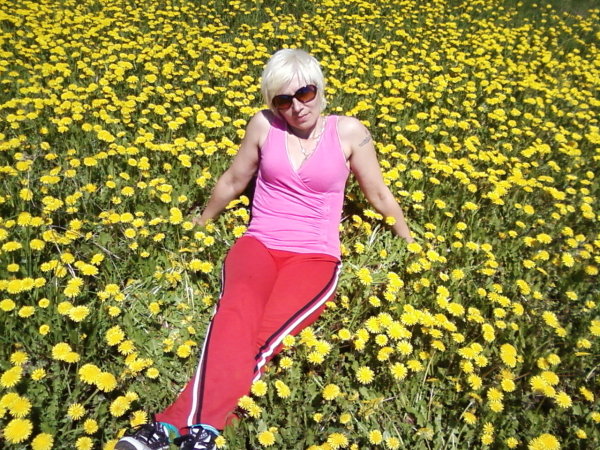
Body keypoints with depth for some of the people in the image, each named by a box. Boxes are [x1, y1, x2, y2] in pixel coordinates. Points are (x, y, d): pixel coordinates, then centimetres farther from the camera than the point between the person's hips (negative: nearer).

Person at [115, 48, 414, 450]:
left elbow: (379, 195, 11)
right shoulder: (264, 125, 5)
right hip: (259, 244, 1)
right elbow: (233, 181, 18)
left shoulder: (349, 132, 2)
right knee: (238, 311, -35)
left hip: (315, 256, -1)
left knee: (268, 331, -32)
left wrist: (411, 244, 17)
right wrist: (201, 223, 29)